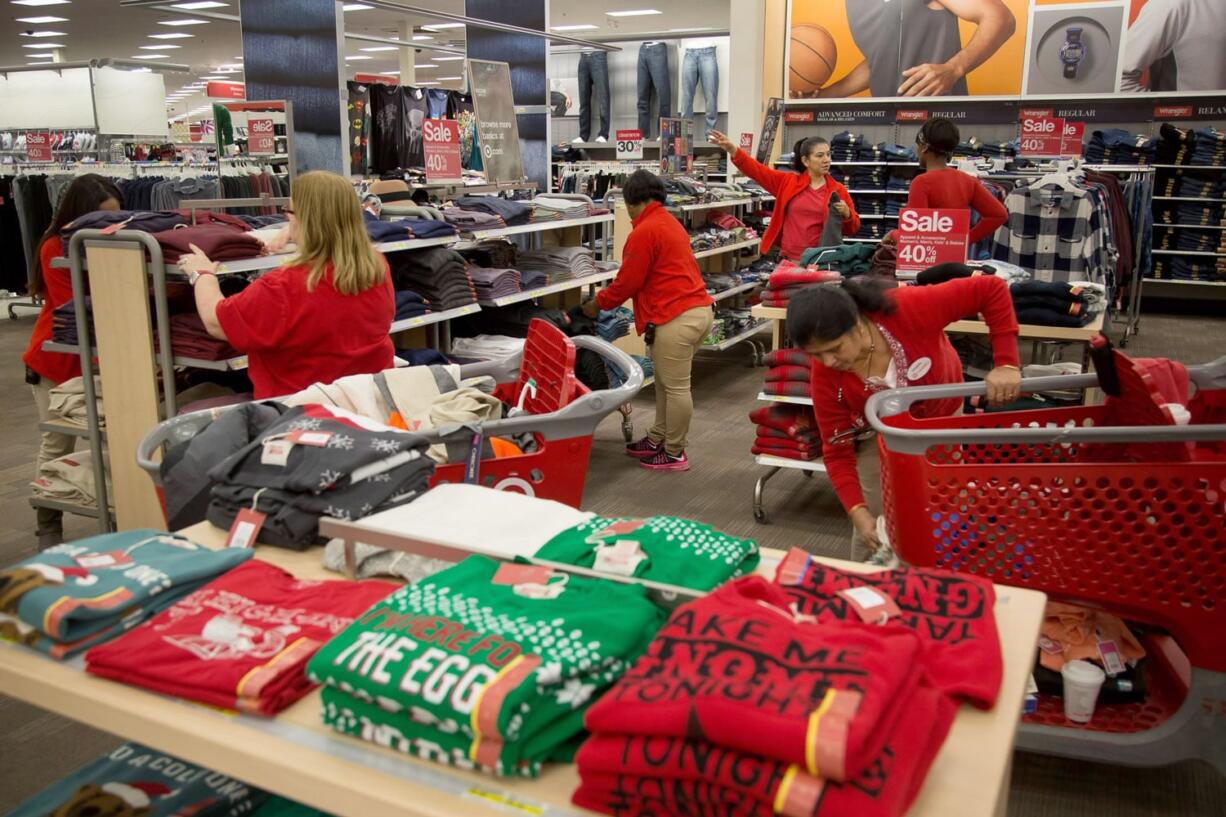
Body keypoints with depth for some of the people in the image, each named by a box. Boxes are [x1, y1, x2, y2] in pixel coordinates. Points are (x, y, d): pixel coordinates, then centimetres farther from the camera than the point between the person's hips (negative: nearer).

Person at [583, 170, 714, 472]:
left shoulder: (644, 231, -12)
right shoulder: (670, 223, 19)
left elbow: (628, 281, -9)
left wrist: (597, 304, 8)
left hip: (676, 319, -10)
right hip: (699, 310, 10)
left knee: (675, 387, 0)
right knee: (667, 382, 19)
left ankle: (674, 454, 10)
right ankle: (657, 440, 31)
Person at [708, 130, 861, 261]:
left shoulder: (838, 190, 3)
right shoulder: (787, 182, 5)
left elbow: (853, 229, 8)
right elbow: (757, 170, 1)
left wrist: (846, 214, -14)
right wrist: (732, 149, -10)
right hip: (788, 260, 1)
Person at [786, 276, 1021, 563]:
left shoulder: (909, 310, -41)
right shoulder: (825, 377, -32)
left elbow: (991, 289, -33)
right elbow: (838, 452, -23)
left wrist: (1006, 364, -39)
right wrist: (858, 512, -34)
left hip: (940, 415, 0)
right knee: (873, 520, 0)